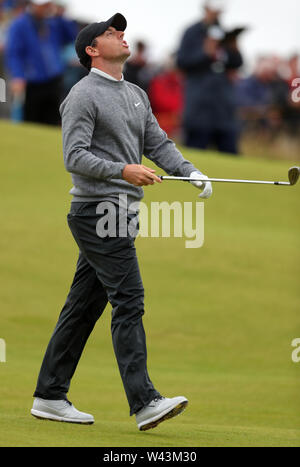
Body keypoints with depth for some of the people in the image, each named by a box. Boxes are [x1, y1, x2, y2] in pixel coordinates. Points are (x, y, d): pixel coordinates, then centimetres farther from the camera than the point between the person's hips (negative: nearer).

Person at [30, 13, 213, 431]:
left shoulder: (137, 95, 19)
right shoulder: (84, 96, -7)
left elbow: (158, 143, 15)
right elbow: (75, 157, -14)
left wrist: (191, 172, -2)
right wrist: (124, 170, -26)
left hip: (123, 211, 9)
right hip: (97, 210, -9)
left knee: (84, 306, 10)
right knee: (128, 300, -15)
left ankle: (50, 397, 15)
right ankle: (144, 402, -19)